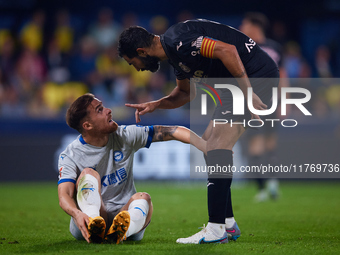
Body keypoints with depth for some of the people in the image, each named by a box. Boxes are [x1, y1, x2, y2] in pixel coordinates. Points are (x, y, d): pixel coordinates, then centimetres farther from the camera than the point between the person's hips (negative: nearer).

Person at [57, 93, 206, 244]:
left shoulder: (124, 137, 5)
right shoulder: (70, 156, -4)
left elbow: (173, 132, 3)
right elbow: (64, 195, -19)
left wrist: (207, 147, -12)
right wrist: (77, 214, -42)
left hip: (125, 215, 2)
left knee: (143, 198, -28)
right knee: (88, 173, -24)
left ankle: (118, 234, -62)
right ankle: (93, 227, -53)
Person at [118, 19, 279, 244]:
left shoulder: (178, 41, -19)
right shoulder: (174, 50, 15)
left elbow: (227, 50, -29)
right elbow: (186, 92, 30)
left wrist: (248, 93, -29)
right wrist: (155, 105, 17)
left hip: (255, 76, -11)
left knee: (217, 143, -16)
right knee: (210, 143, 13)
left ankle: (216, 230, -17)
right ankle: (228, 224, 15)